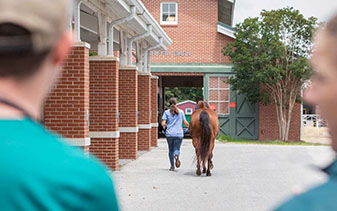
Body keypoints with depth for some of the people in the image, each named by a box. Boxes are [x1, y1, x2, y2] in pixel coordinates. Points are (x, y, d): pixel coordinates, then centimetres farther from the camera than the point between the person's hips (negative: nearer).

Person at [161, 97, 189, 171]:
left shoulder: (166, 112, 1)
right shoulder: (181, 112, 3)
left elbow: (163, 123, -4)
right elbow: (185, 123, 4)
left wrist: (165, 125, 19)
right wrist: (189, 126, 25)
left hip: (169, 134, 0)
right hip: (179, 134, 0)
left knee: (171, 150, 12)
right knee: (177, 149, 3)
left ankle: (172, 166, 10)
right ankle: (176, 156, -32)